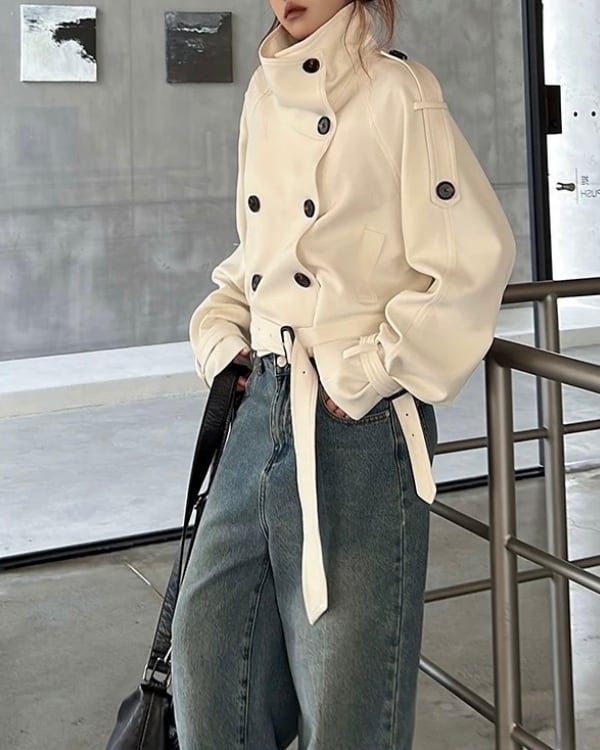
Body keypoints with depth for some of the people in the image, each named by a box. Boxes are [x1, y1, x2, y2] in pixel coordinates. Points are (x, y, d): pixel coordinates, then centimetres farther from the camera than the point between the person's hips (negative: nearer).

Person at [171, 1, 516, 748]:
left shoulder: (397, 91, -9)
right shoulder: (265, 95, 12)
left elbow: (474, 262, -12)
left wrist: (366, 374, -13)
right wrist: (221, 335, 7)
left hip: (360, 421, -6)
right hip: (260, 403, 7)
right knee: (206, 658, 11)